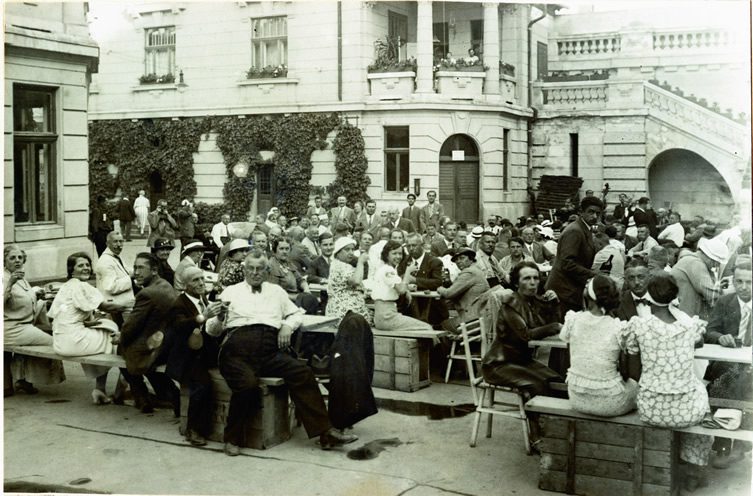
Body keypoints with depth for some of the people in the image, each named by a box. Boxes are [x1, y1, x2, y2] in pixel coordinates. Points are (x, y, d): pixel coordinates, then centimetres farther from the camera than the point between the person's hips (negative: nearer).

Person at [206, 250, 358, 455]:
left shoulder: (276, 291, 28)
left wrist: (287, 326, 7)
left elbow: (296, 314, 29)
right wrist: (220, 318, -10)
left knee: (302, 373, -23)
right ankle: (233, 438, -11)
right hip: (239, 347, -2)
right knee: (248, 383, -33)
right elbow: (212, 330, 14)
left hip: (270, 350, 3)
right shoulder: (231, 292, 19)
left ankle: (325, 433, -21)